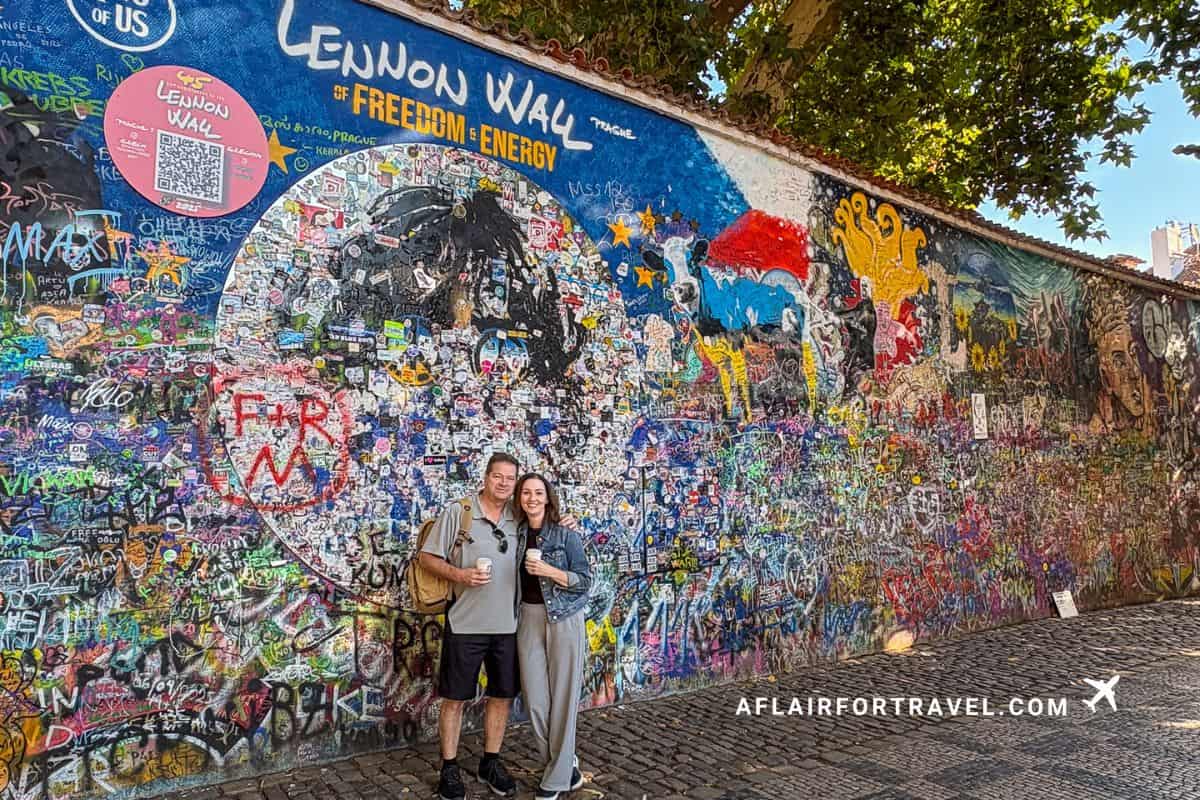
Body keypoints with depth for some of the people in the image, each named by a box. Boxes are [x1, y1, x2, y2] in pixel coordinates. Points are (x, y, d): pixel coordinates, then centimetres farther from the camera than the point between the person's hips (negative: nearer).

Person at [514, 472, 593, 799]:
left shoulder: (566, 534, -8)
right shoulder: (517, 534, 5)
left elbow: (585, 581, -8)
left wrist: (550, 571, -18)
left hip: (564, 619, -4)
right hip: (529, 618, 4)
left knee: (563, 697, 1)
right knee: (536, 700, 6)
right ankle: (567, 766, 26)